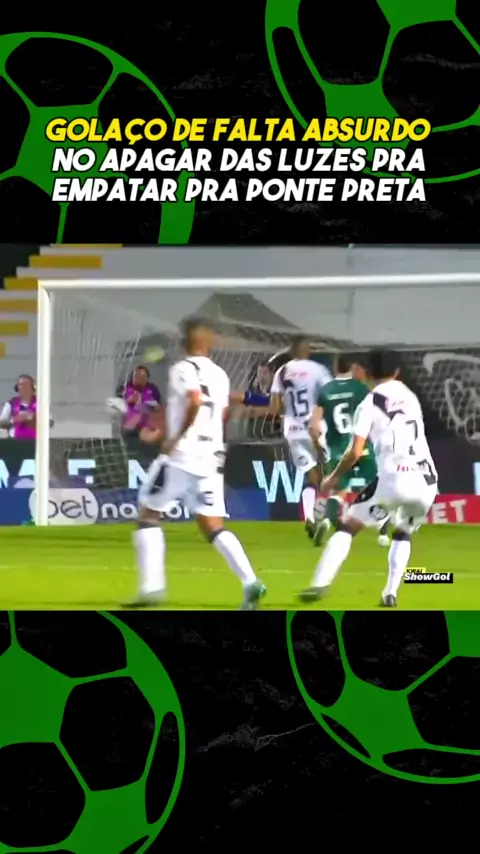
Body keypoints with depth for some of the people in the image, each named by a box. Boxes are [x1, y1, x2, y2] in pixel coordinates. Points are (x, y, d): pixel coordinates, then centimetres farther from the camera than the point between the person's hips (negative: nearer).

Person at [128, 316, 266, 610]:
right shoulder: (220, 375, 15)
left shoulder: (184, 369, -7)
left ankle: (152, 587, 2)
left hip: (181, 455, -6)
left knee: (148, 515, 10)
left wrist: (175, 438, -18)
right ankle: (251, 583, -11)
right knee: (214, 528, 7)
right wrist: (162, 434, 30)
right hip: (211, 458, 6)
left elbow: (195, 402, -27)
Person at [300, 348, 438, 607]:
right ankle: (390, 593, 15)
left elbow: (355, 453, -1)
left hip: (394, 480, -4)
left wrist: (334, 477, 13)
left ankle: (320, 584, -3)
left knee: (348, 526, 11)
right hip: (426, 482, 4)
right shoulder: (411, 397, 19)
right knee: (403, 535, 29)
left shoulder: (369, 404, 4)